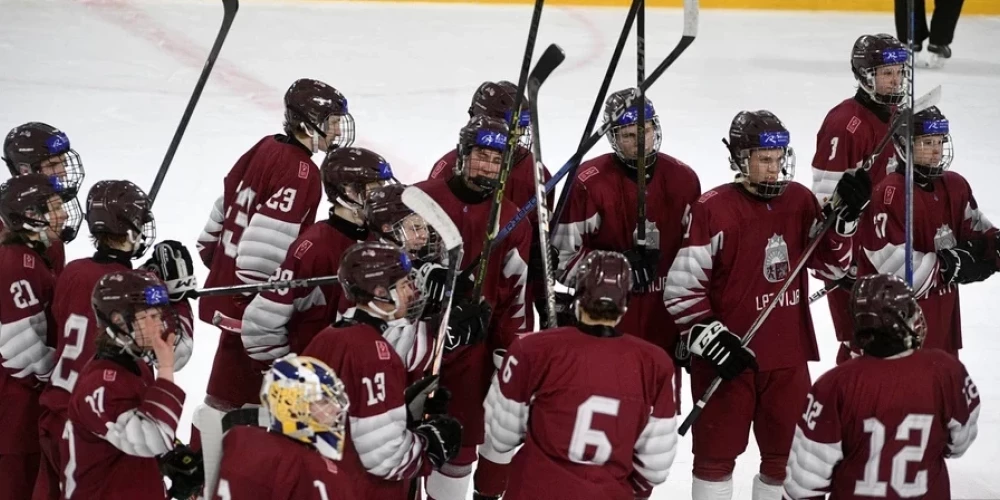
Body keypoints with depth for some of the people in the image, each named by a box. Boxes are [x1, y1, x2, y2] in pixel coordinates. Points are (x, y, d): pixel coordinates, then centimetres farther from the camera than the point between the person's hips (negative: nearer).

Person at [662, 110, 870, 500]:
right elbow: (681, 289, -12)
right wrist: (713, 340, -18)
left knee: (786, 453, 14)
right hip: (728, 358, -5)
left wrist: (846, 215, -9)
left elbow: (830, 265, 6)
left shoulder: (800, 200, 3)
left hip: (787, 355, 5)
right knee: (717, 453, 6)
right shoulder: (713, 209, -13)